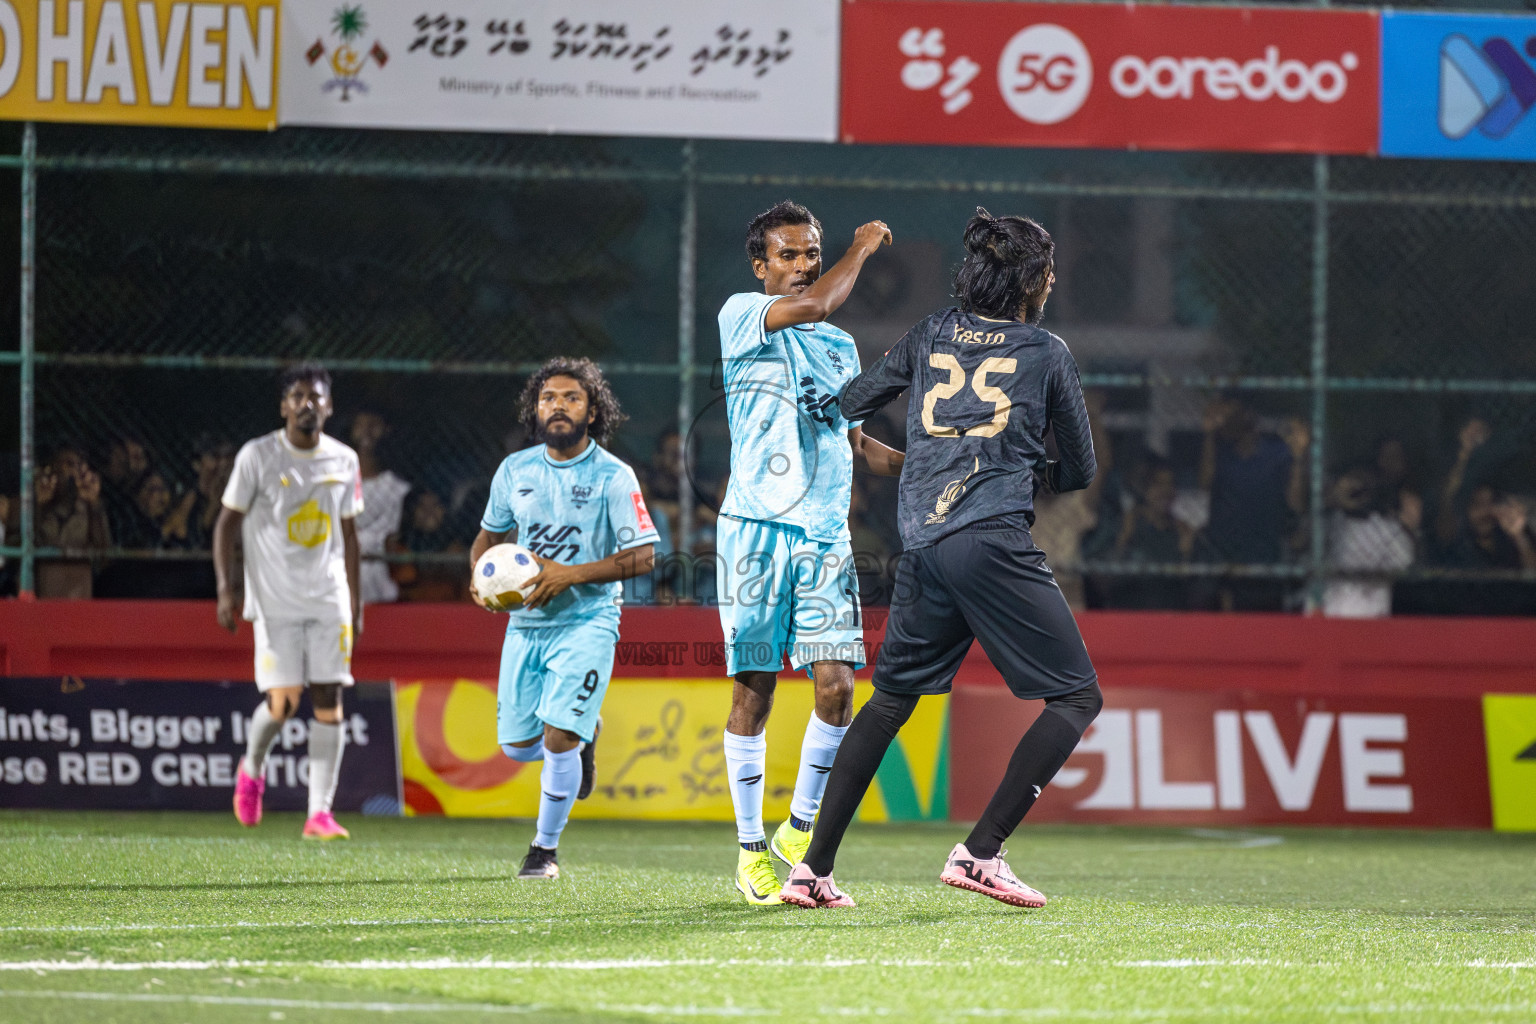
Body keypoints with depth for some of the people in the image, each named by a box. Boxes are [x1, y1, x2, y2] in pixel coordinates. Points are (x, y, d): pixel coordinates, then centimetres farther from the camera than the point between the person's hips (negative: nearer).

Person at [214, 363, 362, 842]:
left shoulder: (344, 460, 7)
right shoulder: (257, 456, -4)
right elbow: (227, 522, 0)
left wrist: (356, 599, 15)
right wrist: (225, 588, -9)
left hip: (329, 598, 3)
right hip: (275, 599, -3)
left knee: (329, 702, -5)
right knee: (282, 702, -11)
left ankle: (320, 812, -4)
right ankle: (252, 770, 21)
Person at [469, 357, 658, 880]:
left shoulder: (613, 476, -9)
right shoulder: (515, 469, 4)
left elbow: (642, 556, -11)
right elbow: (490, 533, 19)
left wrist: (570, 574, -20)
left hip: (587, 621, -5)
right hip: (526, 622, 5)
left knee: (558, 738, -15)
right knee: (517, 745, 7)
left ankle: (546, 847, 5)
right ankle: (583, 737, 40)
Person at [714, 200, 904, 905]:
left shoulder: (839, 346, 20)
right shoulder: (741, 315, 0)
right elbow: (813, 306, -18)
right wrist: (864, 247, -4)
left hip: (826, 535, 5)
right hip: (756, 528, -5)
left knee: (836, 682, -7)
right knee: (754, 687, -3)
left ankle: (801, 828, 12)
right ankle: (751, 846, 7)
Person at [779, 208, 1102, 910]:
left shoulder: (931, 337, 17)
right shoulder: (1046, 353, 8)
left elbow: (845, 406, 27)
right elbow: (1080, 471, 14)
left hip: (922, 548, 6)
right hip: (994, 540, -6)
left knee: (891, 696, 19)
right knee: (1077, 698, 0)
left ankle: (813, 868, 12)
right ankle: (980, 852, -12)